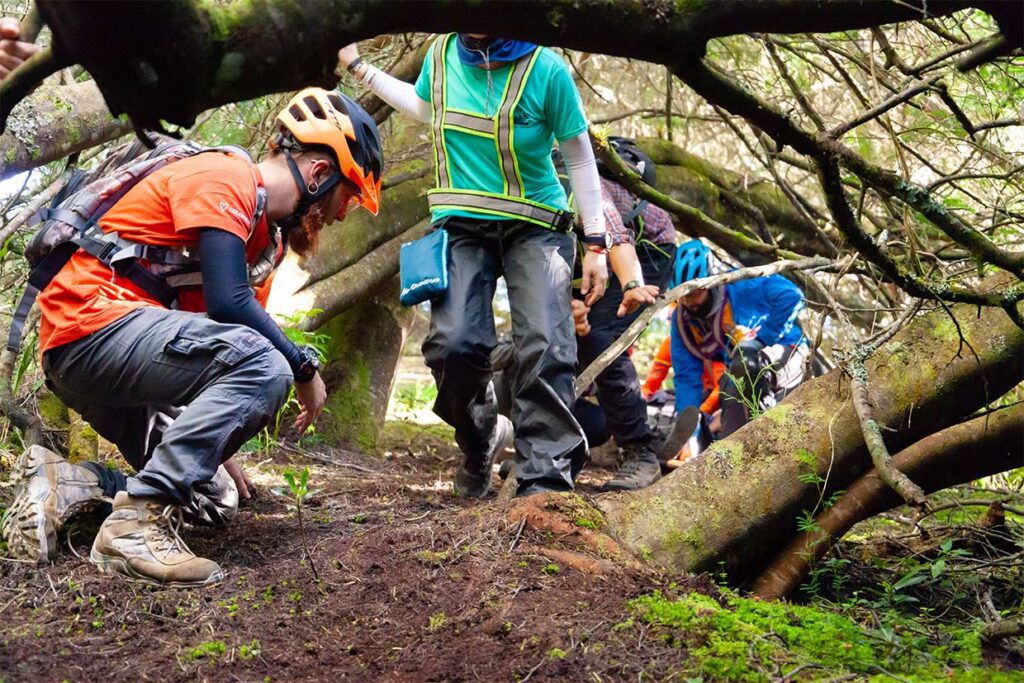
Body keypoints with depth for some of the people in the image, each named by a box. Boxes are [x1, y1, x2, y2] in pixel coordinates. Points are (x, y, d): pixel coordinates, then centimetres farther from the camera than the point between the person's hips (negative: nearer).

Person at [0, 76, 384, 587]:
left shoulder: (262, 229, 20)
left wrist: (216, 447, 20)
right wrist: (305, 368, -9)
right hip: (91, 323, -10)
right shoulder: (224, 176, -9)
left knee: (211, 500, 9)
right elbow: (228, 301, -21)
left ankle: (65, 483, 0)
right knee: (265, 368, -29)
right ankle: (137, 524, -30)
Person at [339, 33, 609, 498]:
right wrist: (357, 67, 26)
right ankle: (481, 441, 15)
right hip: (462, 226, 3)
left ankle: (545, 482, -11)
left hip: (534, 228, -2)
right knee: (454, 343, -14)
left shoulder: (546, 69, -12)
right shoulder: (441, 54, 0)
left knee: (545, 350, -16)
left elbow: (580, 159, -2)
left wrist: (596, 245, -3)